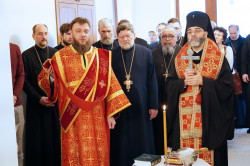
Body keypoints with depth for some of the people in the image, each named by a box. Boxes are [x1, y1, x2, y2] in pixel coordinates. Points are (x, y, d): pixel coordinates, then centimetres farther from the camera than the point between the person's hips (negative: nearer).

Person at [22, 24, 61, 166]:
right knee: (38, 139, 1)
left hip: (56, 101, 2)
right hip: (36, 104, -2)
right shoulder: (26, 55, 2)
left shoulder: (55, 53, 9)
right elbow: (24, 80, -2)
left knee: (57, 136, 2)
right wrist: (39, 98, -10)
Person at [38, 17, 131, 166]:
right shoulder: (61, 57, 2)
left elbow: (110, 85, 5)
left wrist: (111, 113, -1)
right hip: (73, 118, -1)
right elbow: (43, 81, 1)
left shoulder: (101, 56, 7)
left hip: (97, 118, 2)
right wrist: (50, 77, -22)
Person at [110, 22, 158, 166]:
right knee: (121, 145, 7)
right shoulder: (112, 56, 4)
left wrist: (154, 105, -2)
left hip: (141, 107, 0)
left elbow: (152, 81, 1)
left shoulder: (146, 53, 2)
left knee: (143, 143, 8)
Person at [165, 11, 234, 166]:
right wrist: (184, 82, -12)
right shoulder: (180, 58, 10)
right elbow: (169, 86, 7)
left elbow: (227, 87, -6)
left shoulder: (218, 59, 1)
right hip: (183, 120, 2)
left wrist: (202, 81, -15)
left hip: (209, 119, -2)